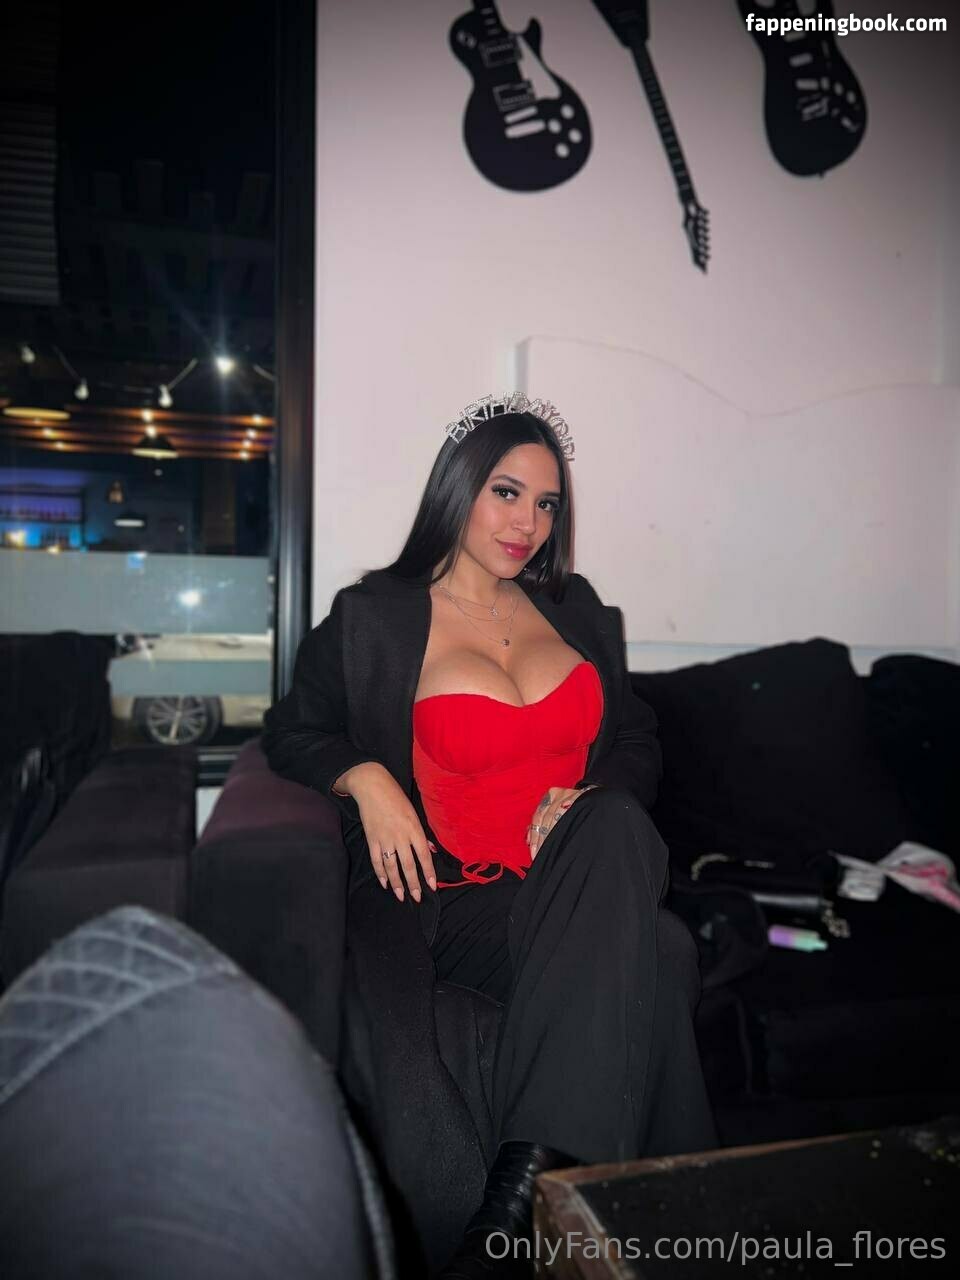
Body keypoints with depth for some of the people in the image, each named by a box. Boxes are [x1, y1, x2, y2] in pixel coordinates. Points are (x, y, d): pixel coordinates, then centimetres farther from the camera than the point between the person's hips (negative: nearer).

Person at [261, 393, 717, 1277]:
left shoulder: (574, 607, 17)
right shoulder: (374, 618, 5)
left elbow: (639, 745, 18)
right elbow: (293, 732, 12)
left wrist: (590, 803, -5)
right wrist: (364, 778, -10)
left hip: (583, 872, 4)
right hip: (465, 896, -4)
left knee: (617, 827, -34)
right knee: (657, 960, -32)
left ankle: (523, 1181, -35)